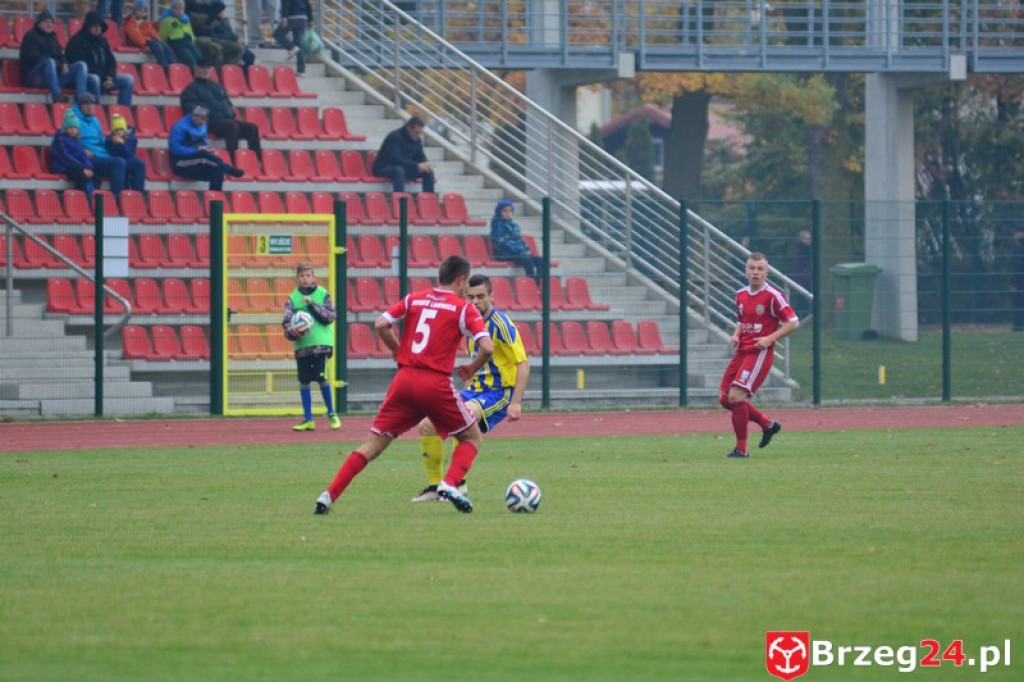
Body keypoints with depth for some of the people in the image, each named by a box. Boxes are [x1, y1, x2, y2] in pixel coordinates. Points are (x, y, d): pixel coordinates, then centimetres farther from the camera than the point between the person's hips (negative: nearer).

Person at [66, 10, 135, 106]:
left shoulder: (102, 41, 17)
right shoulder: (77, 41, -5)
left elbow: (111, 62, 18)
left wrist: (110, 77, -6)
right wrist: (103, 79, -17)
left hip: (103, 78, 7)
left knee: (128, 79, -5)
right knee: (94, 79, -40)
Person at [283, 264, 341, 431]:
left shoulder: (323, 294, 4)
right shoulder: (293, 298, 7)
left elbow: (330, 316, -5)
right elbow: (286, 322, -2)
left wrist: (312, 304, -13)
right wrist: (292, 331, -23)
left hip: (321, 343, -2)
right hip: (302, 345, 2)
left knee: (321, 377, -10)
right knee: (304, 381, 3)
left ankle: (331, 414, 10)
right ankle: (308, 420, 12)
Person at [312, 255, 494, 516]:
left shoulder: (414, 299, 13)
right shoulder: (463, 309, 2)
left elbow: (381, 325, 4)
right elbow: (487, 347, -9)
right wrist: (473, 368, 10)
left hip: (404, 379, 3)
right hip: (436, 384, -3)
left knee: (374, 443, 8)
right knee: (472, 437, 16)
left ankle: (328, 496, -4)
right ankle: (450, 484, -9)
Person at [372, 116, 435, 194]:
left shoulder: (417, 139, 4)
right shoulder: (395, 137, -20)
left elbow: (421, 157, 9)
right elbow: (395, 159, -31)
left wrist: (425, 164, -17)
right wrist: (417, 166, -36)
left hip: (405, 168, 7)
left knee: (428, 172, -10)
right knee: (398, 170, -41)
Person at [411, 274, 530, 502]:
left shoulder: (501, 324, -14)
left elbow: (523, 365, -17)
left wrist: (516, 403, -24)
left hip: (500, 393, -8)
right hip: (476, 389, 8)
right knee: (427, 427, -1)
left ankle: (458, 483, -23)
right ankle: (434, 486, 12)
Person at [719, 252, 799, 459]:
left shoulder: (772, 296, -10)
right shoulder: (741, 295, 10)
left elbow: (793, 323, -9)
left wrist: (770, 339, -18)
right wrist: (736, 335, 4)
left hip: (760, 353, -8)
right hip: (742, 352, 8)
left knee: (736, 396, -19)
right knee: (725, 398, 6)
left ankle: (741, 449, -7)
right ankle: (768, 425, 25)